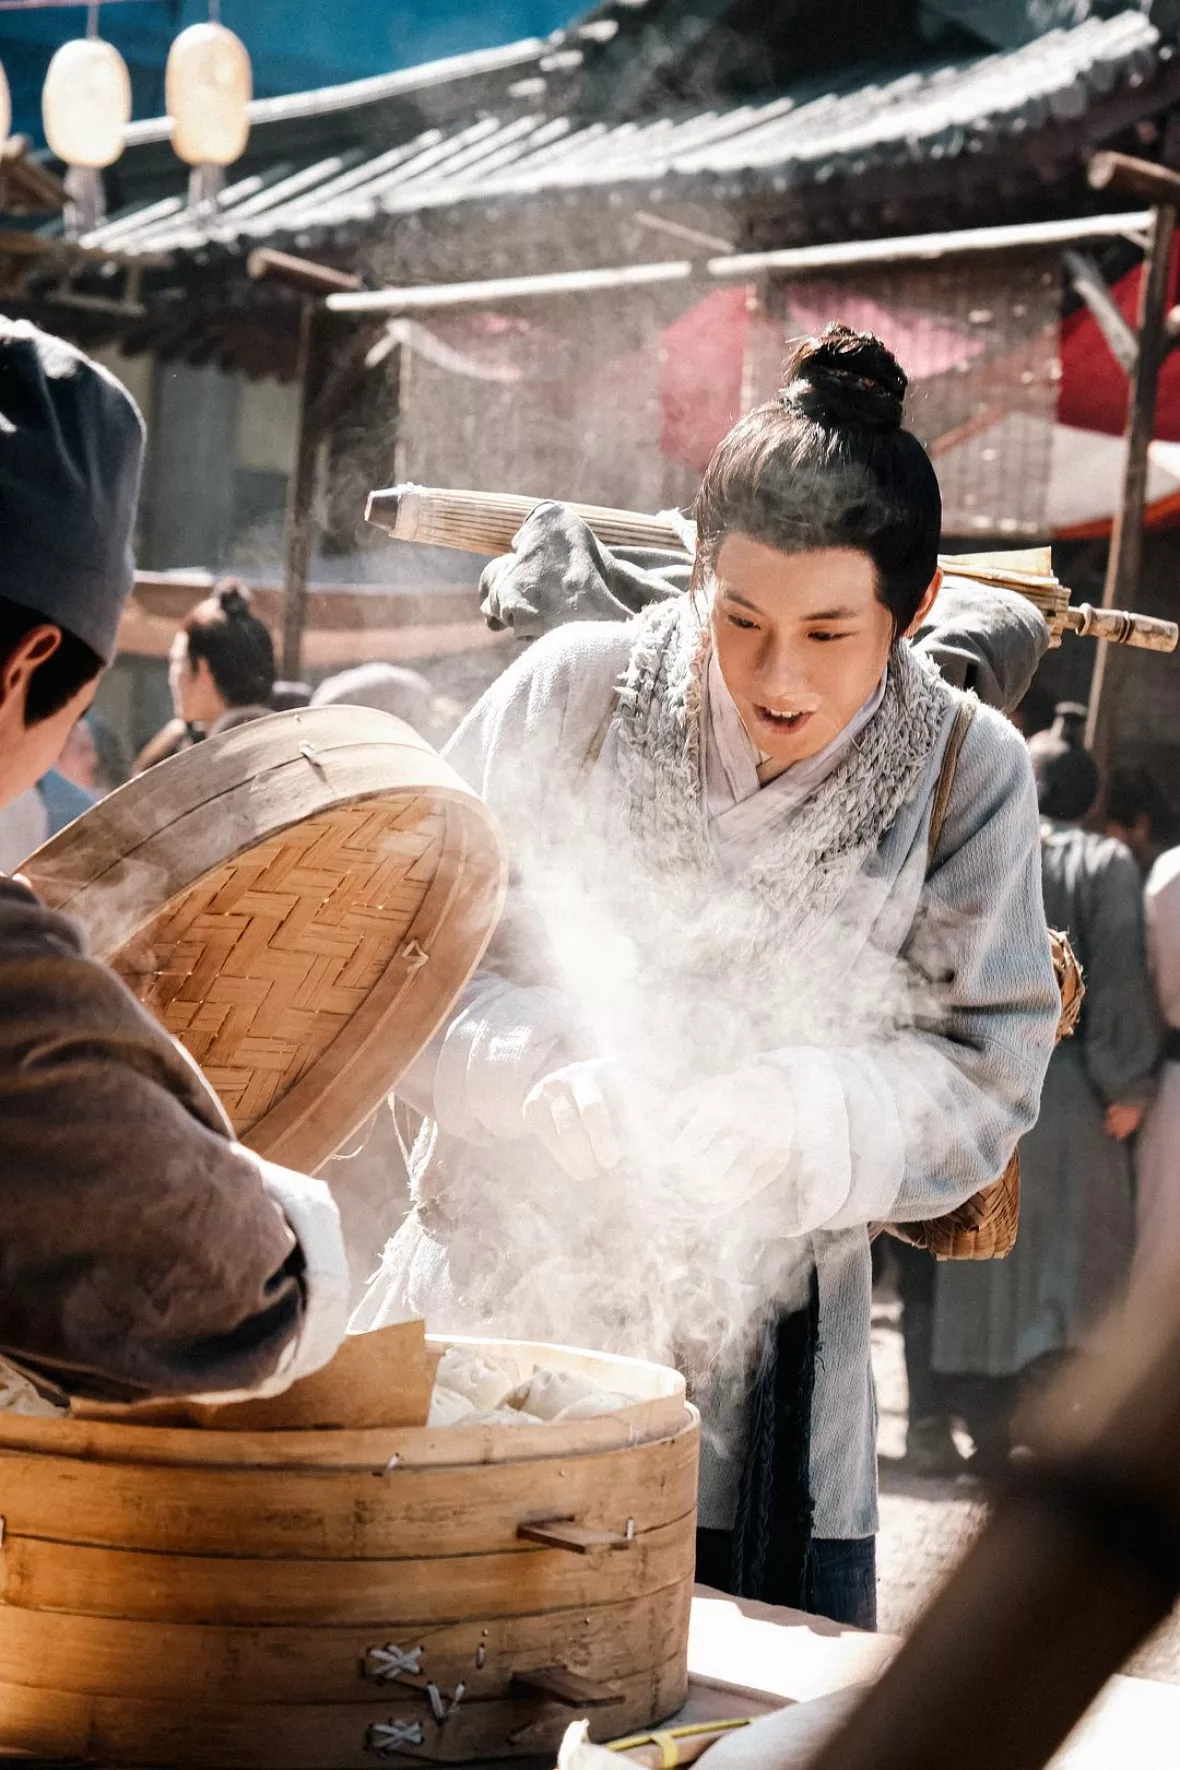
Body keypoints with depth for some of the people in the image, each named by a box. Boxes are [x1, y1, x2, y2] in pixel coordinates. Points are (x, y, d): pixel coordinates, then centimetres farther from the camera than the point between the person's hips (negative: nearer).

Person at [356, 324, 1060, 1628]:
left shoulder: (965, 773, -5)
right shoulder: (574, 692, -6)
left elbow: (984, 1070, -5)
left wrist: (797, 1119, -23)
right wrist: (541, 1069, -21)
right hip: (495, 1315, 0)